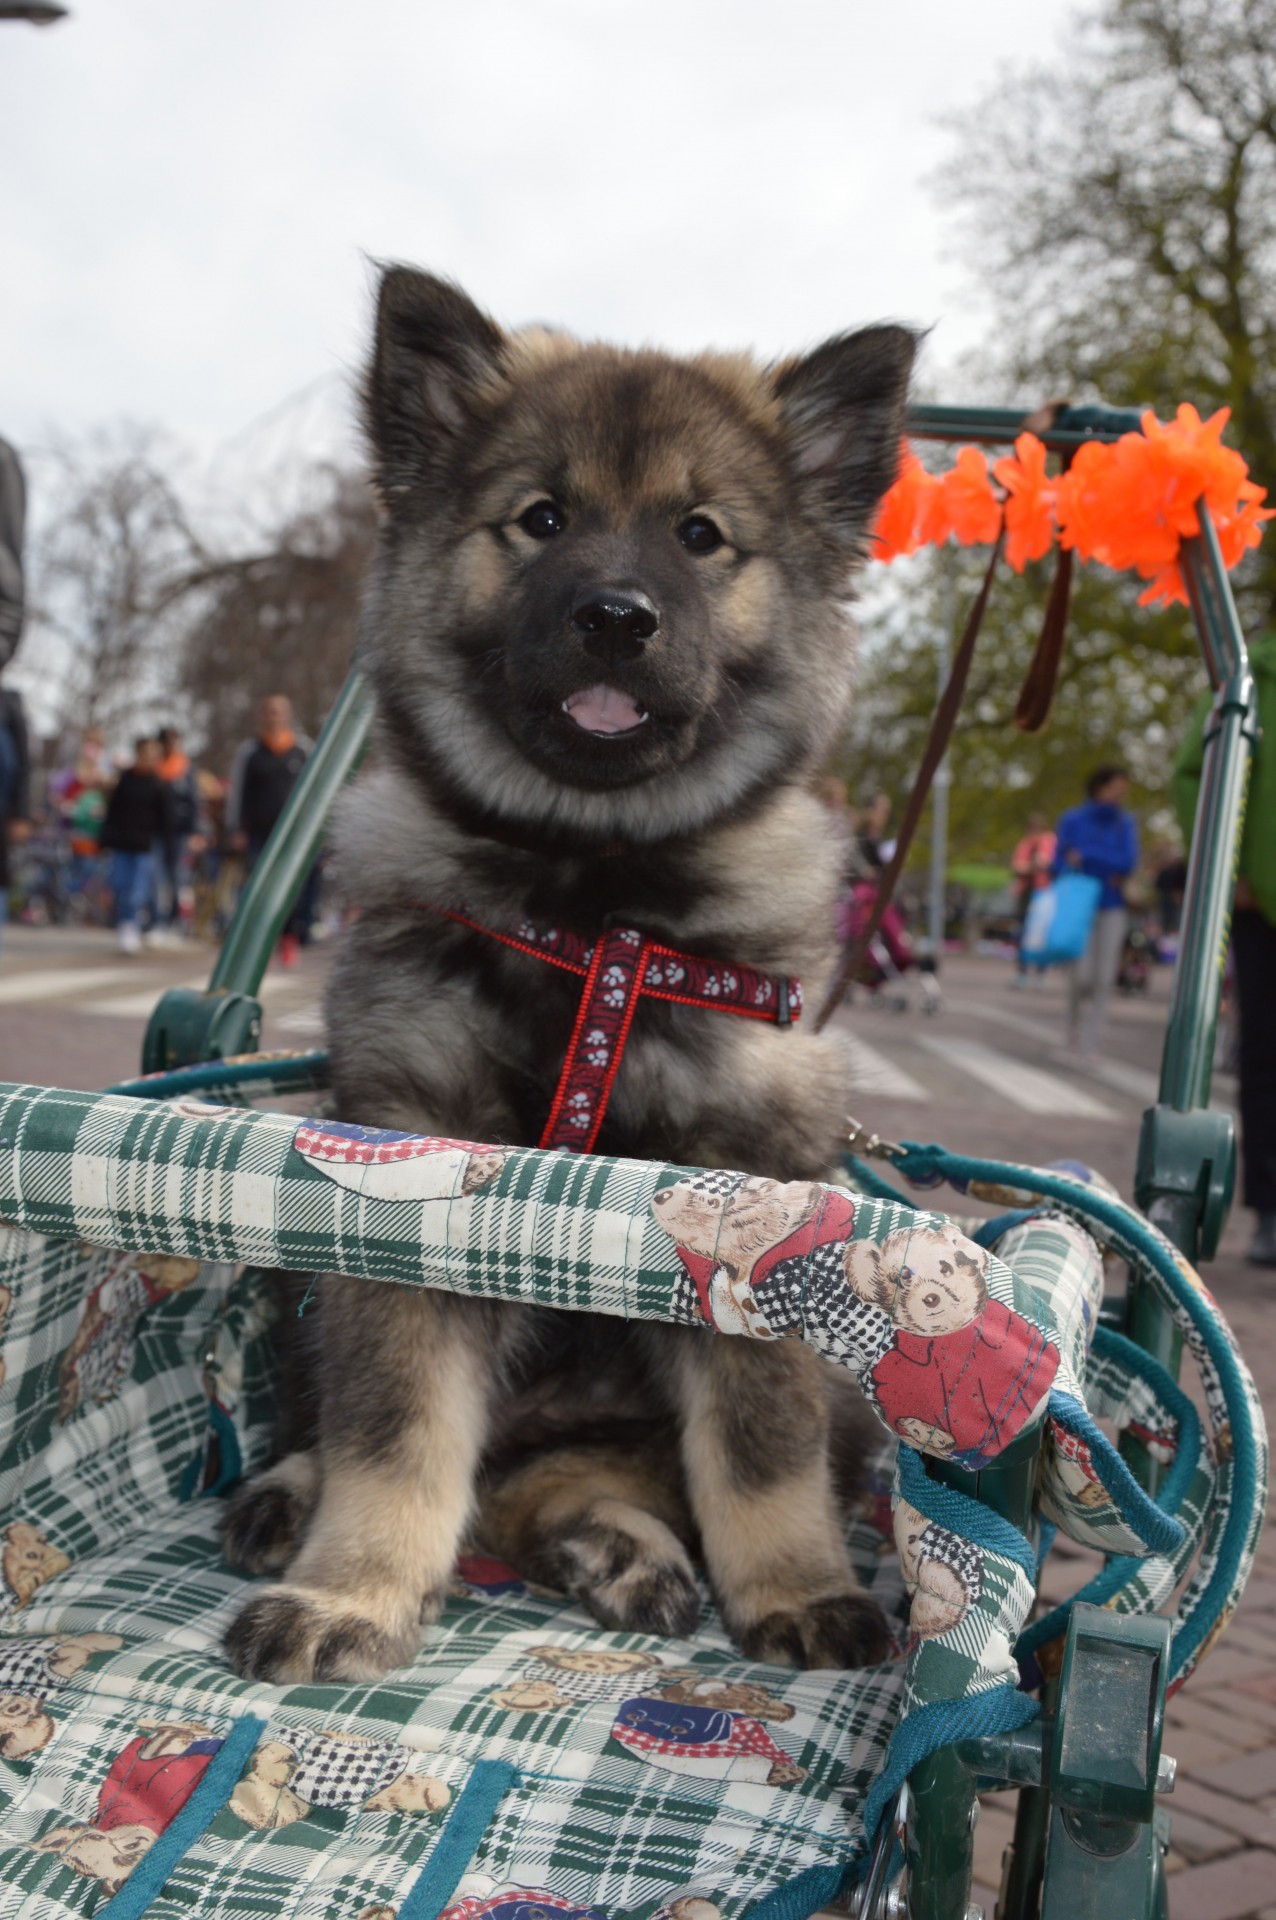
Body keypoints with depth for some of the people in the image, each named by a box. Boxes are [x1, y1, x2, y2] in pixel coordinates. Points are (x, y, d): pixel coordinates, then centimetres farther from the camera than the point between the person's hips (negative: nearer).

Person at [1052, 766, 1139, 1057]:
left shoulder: (1125, 823, 9)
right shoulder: (1073, 820, 2)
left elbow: (1129, 861, -4)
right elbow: (1058, 864, -1)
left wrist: (1086, 855, -12)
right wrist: (1108, 872, -12)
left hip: (1112, 907, 2)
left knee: (1103, 978, -4)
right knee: (1081, 976, -12)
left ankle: (1090, 1042, 2)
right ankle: (1074, 1027, 15)